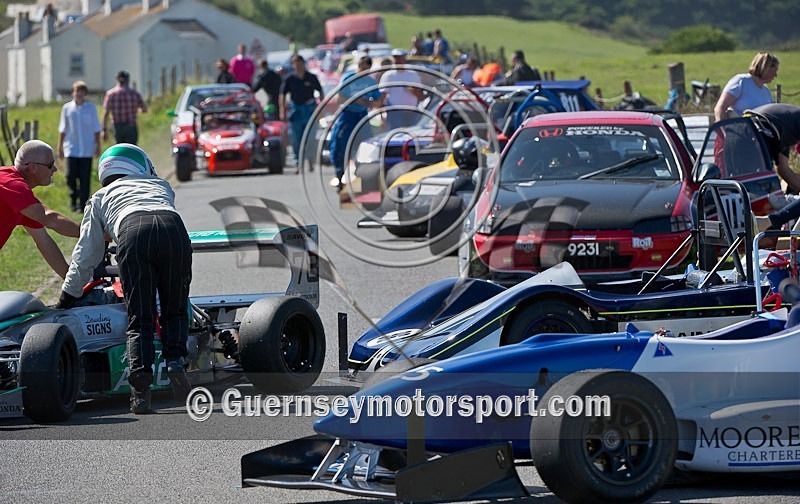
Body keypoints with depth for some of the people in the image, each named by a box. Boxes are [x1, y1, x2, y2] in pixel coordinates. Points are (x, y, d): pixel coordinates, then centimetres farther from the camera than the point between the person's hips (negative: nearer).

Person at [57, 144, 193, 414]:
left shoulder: (100, 198, 35)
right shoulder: (161, 186, 41)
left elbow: (85, 257, 36)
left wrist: (66, 300, 45)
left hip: (132, 233, -1)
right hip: (174, 229, 1)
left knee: (139, 320, 3)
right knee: (175, 311, 19)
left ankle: (140, 389, -14)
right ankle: (175, 359, -5)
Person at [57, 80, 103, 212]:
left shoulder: (91, 108, 5)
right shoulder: (67, 108, 5)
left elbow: (96, 128, 10)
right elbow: (63, 129, 12)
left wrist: (98, 146, 6)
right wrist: (60, 146, 9)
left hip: (87, 149, -1)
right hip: (71, 148, 1)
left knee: (85, 178, -2)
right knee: (71, 176, -3)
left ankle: (83, 204, 3)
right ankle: (73, 198, 20)